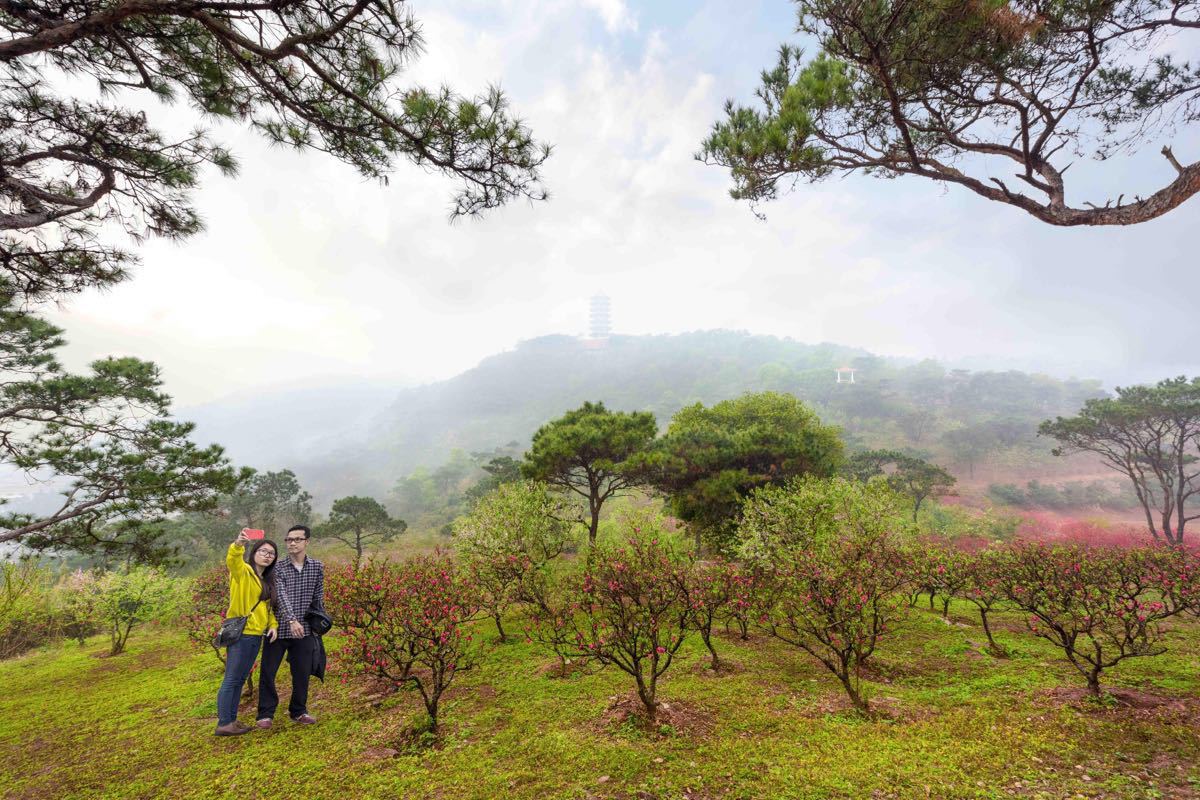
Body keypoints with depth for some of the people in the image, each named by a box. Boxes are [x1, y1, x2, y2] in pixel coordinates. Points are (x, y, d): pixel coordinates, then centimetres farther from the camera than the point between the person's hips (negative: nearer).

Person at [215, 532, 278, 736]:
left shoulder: (267, 581, 15)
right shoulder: (243, 571, -8)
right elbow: (232, 560, -32)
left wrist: (273, 625, 0)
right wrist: (238, 545, -53)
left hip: (256, 635, 8)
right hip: (240, 634, -8)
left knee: (240, 680, 14)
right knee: (231, 679, -2)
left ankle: (232, 720, 22)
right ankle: (223, 724, 6)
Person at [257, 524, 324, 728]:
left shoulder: (317, 567, 1)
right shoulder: (278, 568, -8)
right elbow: (281, 596, -22)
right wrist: (292, 620, -34)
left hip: (305, 631, 2)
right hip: (278, 629, -2)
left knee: (302, 673, 9)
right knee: (267, 672, 4)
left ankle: (298, 711, 27)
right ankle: (266, 713, 22)